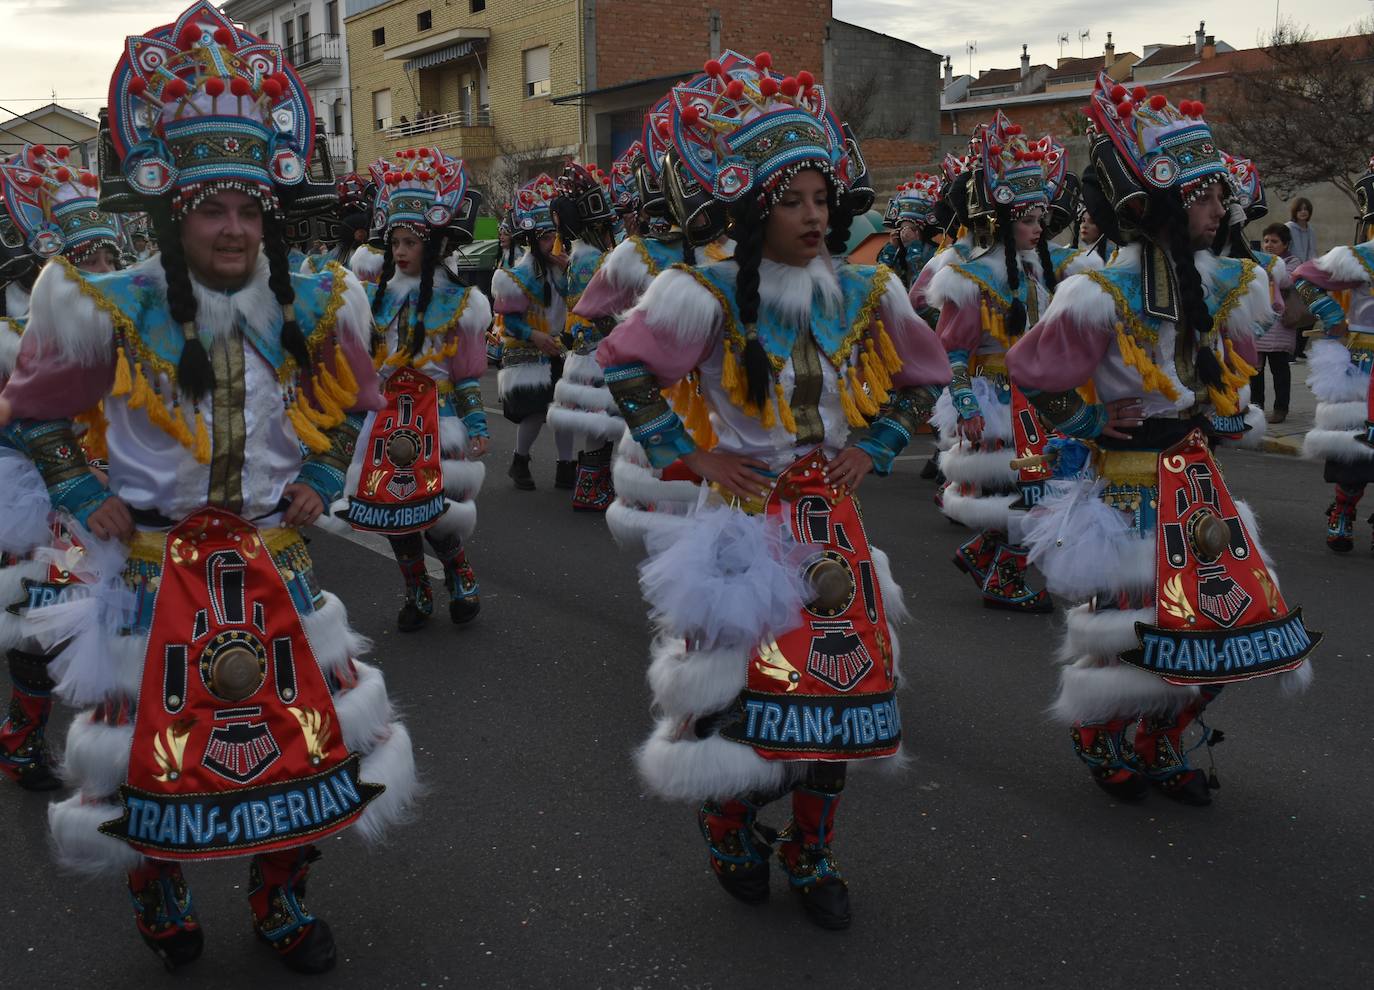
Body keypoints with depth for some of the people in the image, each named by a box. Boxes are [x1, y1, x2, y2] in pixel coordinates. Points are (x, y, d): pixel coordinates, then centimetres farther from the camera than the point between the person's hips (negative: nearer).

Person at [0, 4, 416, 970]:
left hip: (274, 559, 3)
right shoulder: (112, 310, -12)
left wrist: (321, 480, 5)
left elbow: (355, 400, 16)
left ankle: (283, 900, 33)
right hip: (153, 567, -2)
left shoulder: (312, 307, -4)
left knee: (305, 732, 9)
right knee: (151, 745, 7)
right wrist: (86, 497, -3)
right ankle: (160, 905, 36)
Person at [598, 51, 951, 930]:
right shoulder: (709, 296, -12)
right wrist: (692, 455, -5)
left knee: (840, 679, 6)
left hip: (832, 517, 4)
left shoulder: (866, 292, 2)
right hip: (746, 517, -4)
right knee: (745, 681, -3)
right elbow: (625, 370, -3)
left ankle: (813, 855, 26)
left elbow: (922, 378, 18)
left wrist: (873, 449, 7)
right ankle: (732, 830, 28)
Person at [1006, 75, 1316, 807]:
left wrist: (1210, 421, 10)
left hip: (1195, 478, 6)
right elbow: (1035, 373, -10)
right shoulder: (1101, 295, -20)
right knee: (1127, 626, 0)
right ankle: (1105, 748, 30)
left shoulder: (1232, 285, 1)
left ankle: (1163, 748, 30)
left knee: (1216, 618, 7)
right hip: (1126, 482, -6)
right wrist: (1092, 422, -6)